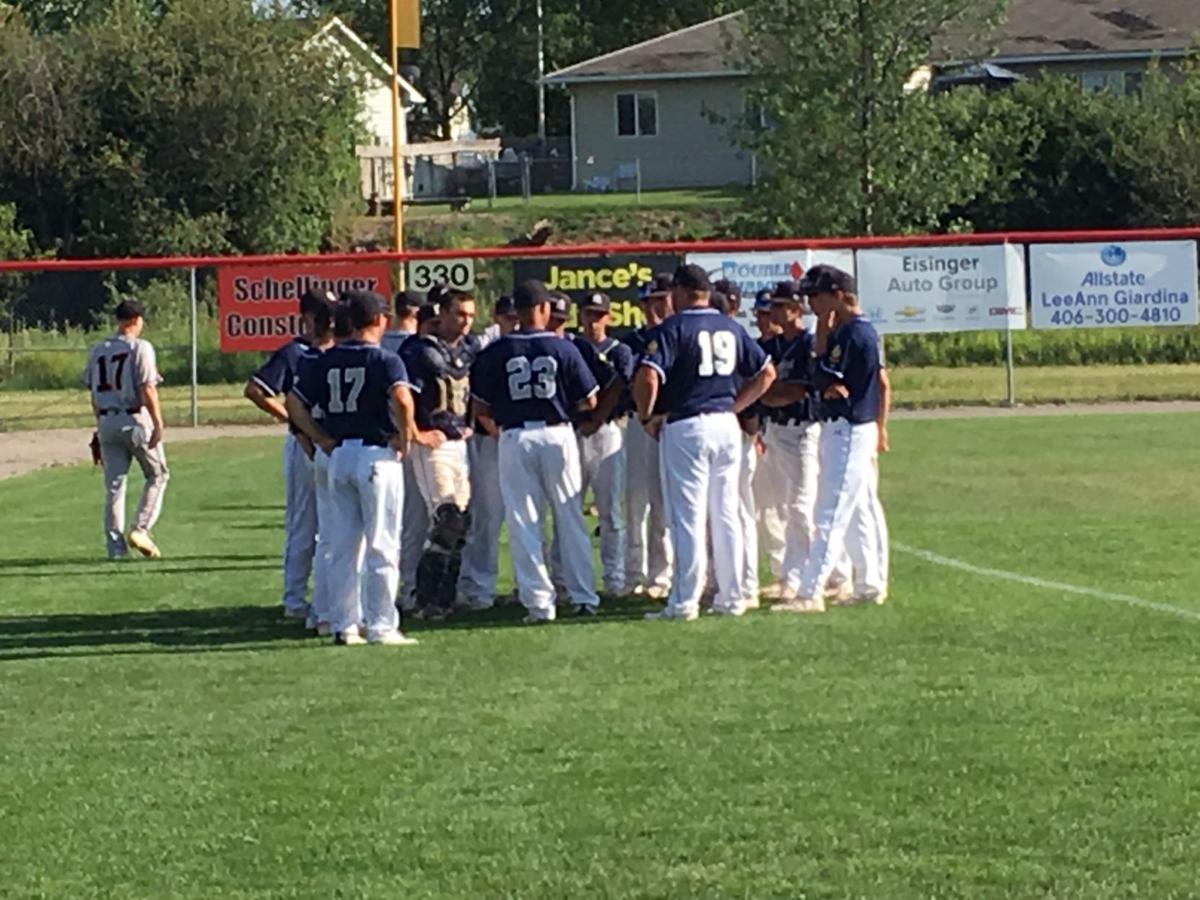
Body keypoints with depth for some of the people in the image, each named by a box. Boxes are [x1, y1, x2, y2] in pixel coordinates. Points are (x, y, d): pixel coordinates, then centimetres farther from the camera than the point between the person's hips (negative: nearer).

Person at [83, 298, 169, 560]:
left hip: (107, 422, 5)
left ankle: (115, 546, 5)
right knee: (157, 475, 11)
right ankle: (140, 529, -1)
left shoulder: (98, 351, 9)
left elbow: (93, 393, 12)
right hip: (135, 420, -5)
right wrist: (158, 424, -14)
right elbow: (147, 390, -15)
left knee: (114, 485, 8)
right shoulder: (140, 348, -8)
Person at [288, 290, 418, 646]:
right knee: (382, 546, -1)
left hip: (339, 455, 5)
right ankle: (381, 627, -2)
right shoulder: (384, 360, -9)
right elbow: (402, 399, -26)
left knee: (343, 546, 11)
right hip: (377, 455, -5)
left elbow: (294, 402, 7)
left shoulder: (328, 360, 8)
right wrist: (404, 437, -12)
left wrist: (322, 439, 9)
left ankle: (344, 626, 11)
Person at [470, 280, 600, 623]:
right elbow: (589, 402, -1)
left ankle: (538, 601, 0)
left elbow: (482, 408, 1)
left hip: (515, 438, 0)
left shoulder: (495, 353, -4)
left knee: (523, 523, 4)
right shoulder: (563, 348, -5)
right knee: (571, 519, 10)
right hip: (557, 434, 0)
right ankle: (584, 597, 12)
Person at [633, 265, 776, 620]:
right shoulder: (731, 329, 11)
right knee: (726, 514, 11)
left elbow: (648, 378, -20)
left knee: (687, 515, -4)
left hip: (686, 427, -5)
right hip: (727, 425, 6)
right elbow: (767, 372, 16)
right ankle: (731, 598, 13)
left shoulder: (672, 328, -8)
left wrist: (645, 416, -4)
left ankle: (684, 602, -5)